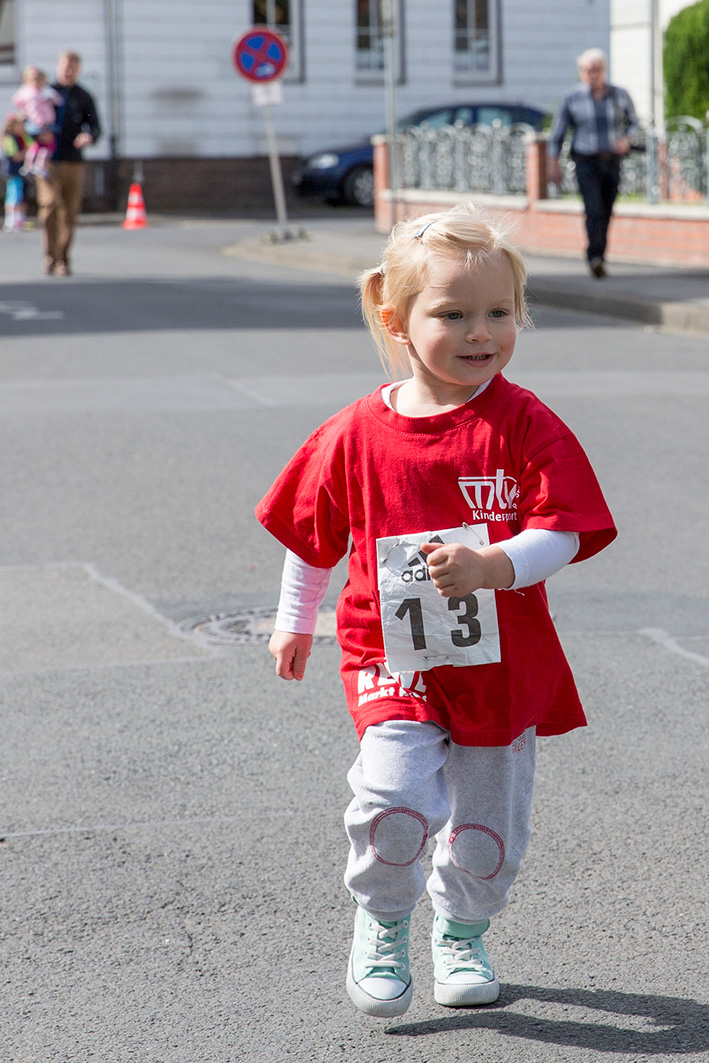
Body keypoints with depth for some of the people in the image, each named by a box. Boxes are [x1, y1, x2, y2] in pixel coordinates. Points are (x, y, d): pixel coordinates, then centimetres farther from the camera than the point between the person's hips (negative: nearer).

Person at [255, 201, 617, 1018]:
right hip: (395, 661, -1)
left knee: (487, 833, 10)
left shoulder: (524, 424, -8)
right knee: (394, 804, -19)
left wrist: (491, 566, -32)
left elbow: (562, 532, -14)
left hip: (505, 667, 1)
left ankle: (462, 933, 40)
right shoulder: (358, 433, -5)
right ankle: (382, 923, 10)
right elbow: (313, 533, 11)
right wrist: (294, 621, 21)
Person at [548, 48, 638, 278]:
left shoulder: (619, 95, 1)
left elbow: (632, 121, 14)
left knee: (606, 214, 8)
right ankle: (595, 259, -29)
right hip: (586, 162, -3)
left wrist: (626, 140, -7)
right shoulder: (572, 99, -4)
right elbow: (557, 132, 3)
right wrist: (554, 163, 1)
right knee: (594, 210, -19)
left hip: (612, 162, 3)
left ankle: (598, 260, 21)